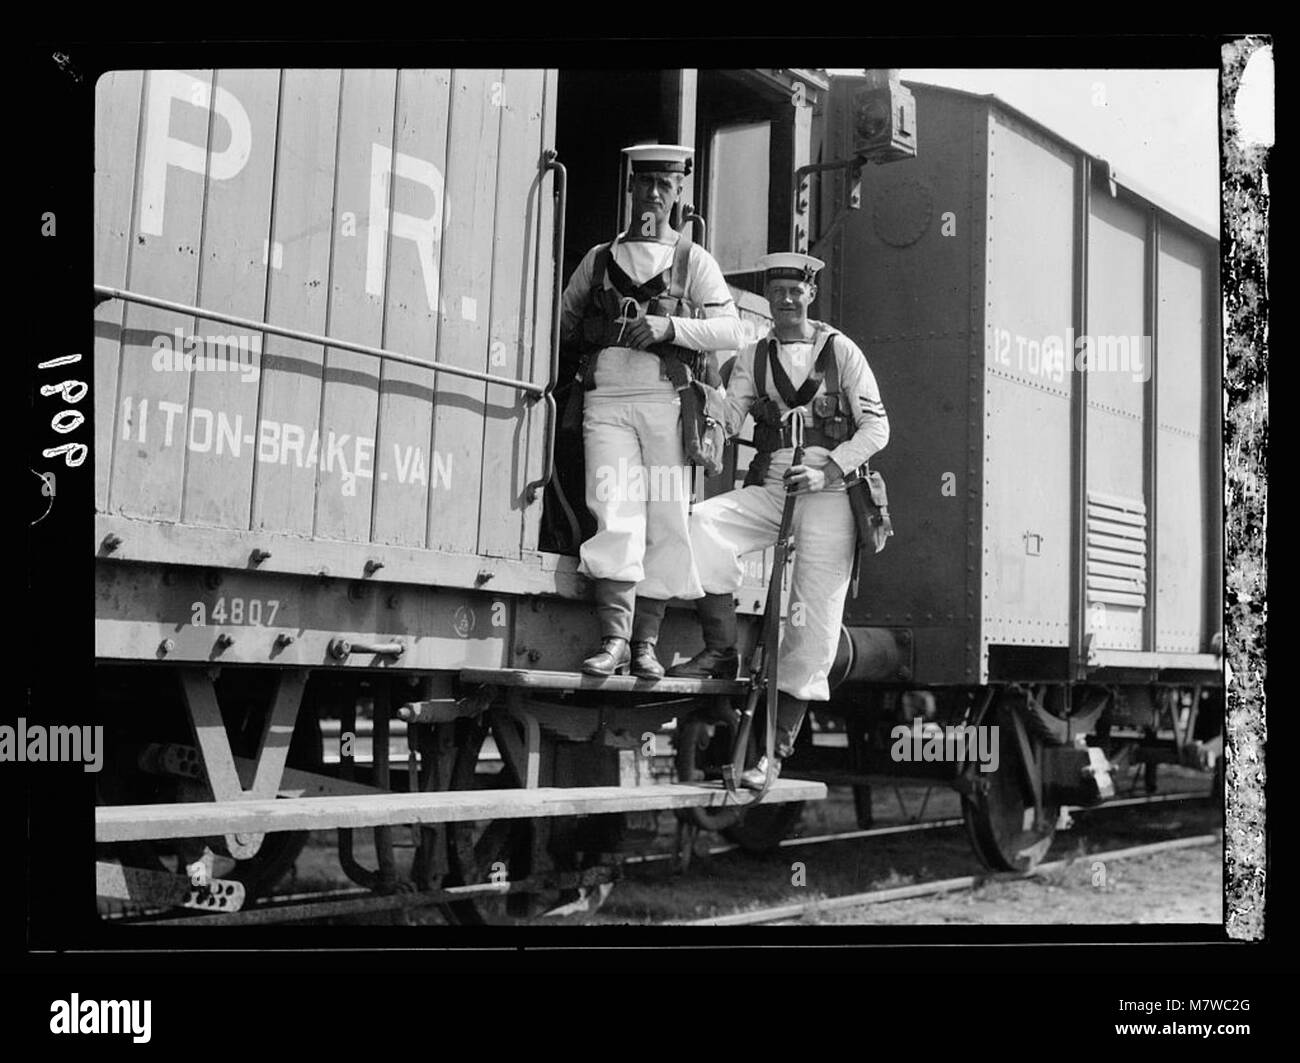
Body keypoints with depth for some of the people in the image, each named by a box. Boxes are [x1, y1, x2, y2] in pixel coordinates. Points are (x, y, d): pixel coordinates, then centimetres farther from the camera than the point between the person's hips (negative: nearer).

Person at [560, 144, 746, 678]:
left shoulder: (694, 262, 12)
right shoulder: (599, 259, 19)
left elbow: (731, 333, 0)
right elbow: (563, 322, 27)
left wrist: (668, 326, -13)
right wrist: (601, 330, 9)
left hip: (667, 401, 0)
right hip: (606, 399, 1)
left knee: (666, 523, -3)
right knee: (615, 515, -13)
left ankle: (645, 641, 6)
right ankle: (613, 639, -14)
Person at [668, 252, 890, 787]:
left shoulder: (840, 350, 6)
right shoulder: (752, 357, 12)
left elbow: (875, 425, 2)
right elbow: (726, 420, 2)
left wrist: (827, 469, -12)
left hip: (829, 495, -2)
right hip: (768, 489, 2)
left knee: (811, 627, -6)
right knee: (702, 522, -28)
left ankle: (777, 747, 2)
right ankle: (721, 649, -17)